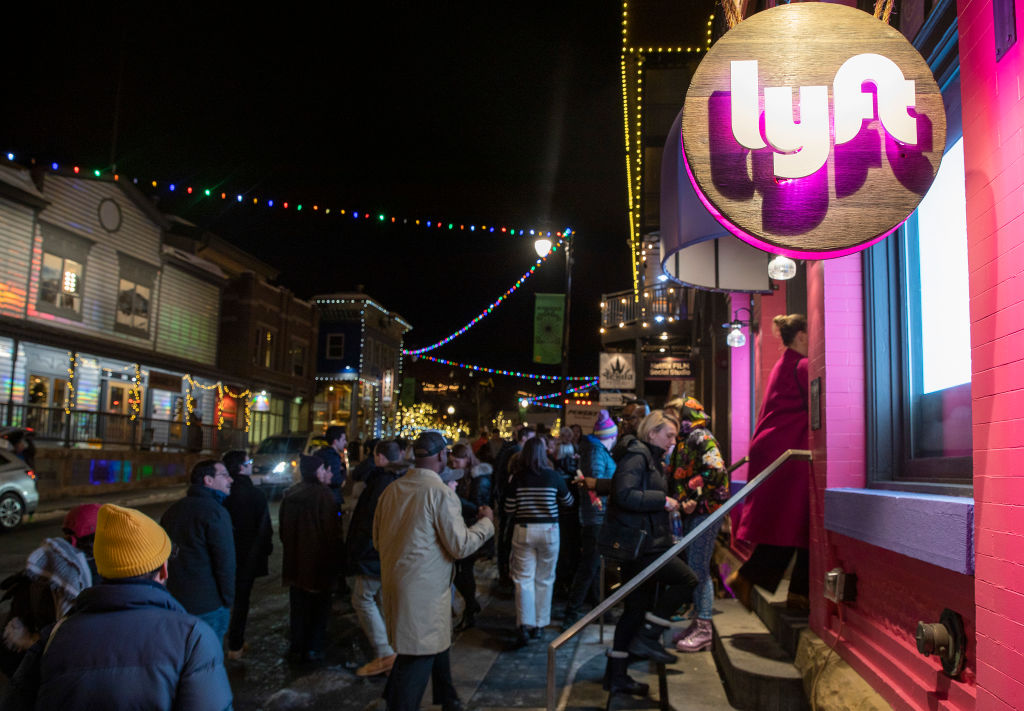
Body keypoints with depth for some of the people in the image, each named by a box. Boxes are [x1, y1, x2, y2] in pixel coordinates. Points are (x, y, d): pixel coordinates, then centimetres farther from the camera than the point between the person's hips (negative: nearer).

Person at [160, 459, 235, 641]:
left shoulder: (173, 510, 11)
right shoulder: (215, 512, -17)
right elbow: (225, 562, -18)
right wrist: (227, 601, -7)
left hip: (174, 599, 8)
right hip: (208, 605, -8)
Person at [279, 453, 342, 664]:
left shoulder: (290, 494, 2)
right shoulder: (323, 494, -17)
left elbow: (282, 528, 11)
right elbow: (332, 529, -14)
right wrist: (334, 554, 0)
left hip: (294, 559, 6)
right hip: (318, 559, -5)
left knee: (298, 605, 15)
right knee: (318, 605, 8)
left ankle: (297, 648, 21)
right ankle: (313, 649, 11)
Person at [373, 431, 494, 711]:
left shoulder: (391, 490, 4)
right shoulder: (441, 492, -17)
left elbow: (377, 540, 13)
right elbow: (460, 546, -15)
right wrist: (486, 522, 0)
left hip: (394, 581, 8)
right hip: (423, 589, -8)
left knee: (435, 642, 24)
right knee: (418, 656, 1)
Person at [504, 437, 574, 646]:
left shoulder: (517, 478, -8)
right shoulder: (554, 476, -7)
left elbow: (508, 510, -2)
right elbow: (568, 502, 8)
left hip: (523, 530, 0)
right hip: (548, 530, 0)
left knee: (524, 579, 5)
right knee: (544, 580, 12)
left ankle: (524, 625, -6)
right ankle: (539, 625, 19)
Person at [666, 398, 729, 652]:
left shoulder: (700, 437, -11)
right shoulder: (684, 441, 19)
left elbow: (716, 470, -24)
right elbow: (678, 476, 23)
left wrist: (694, 497, -23)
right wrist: (682, 499, 7)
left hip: (705, 510, -10)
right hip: (693, 513, 10)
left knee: (699, 569, -8)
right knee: (694, 567, 14)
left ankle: (704, 631, -3)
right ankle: (698, 623, 22)